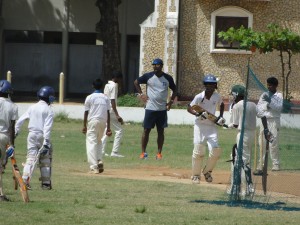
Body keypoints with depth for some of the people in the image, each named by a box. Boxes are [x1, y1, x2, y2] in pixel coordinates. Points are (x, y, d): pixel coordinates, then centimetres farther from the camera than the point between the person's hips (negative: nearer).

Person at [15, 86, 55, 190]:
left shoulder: (32, 107, 6)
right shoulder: (49, 110, -7)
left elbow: (20, 121, 5)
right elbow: (47, 127, -15)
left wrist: (16, 132, 14)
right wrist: (46, 142, -18)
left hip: (32, 135, 3)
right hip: (42, 136, -3)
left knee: (30, 158, 1)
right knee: (45, 160, 10)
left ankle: (25, 180, -15)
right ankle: (46, 183, 13)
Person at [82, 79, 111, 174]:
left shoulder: (90, 97, -2)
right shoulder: (105, 98, 6)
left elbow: (86, 113, -2)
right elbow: (108, 113, 4)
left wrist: (84, 126, 6)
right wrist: (108, 127, 5)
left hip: (92, 121, -4)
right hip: (103, 122, 4)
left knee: (91, 143, -3)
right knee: (98, 141, 23)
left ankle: (94, 167, -11)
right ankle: (99, 161, 5)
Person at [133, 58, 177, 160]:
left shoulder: (168, 78, 2)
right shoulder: (148, 76, -2)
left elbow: (174, 89, 16)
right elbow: (136, 82, 11)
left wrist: (171, 101, 4)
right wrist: (141, 94, 2)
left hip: (162, 109, 1)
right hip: (150, 108, -1)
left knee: (161, 131, 4)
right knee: (146, 130, 0)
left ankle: (159, 153, 10)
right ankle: (143, 152, 7)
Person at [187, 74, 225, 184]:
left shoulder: (217, 96, 1)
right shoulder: (199, 97, -10)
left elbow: (221, 104, 22)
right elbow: (189, 108, -4)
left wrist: (221, 117, 8)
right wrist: (198, 114, -22)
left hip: (212, 126, 3)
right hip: (200, 125, -3)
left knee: (215, 150, -10)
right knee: (198, 150, -7)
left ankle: (207, 171, 15)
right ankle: (195, 175, 10)